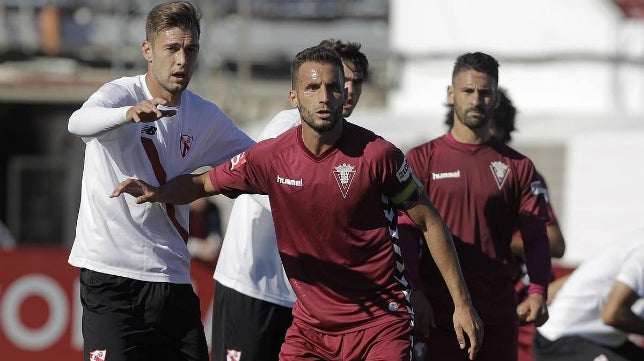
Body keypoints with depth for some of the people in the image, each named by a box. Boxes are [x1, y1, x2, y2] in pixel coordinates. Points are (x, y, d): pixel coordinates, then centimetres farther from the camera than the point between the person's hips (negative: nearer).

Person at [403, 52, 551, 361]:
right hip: (438, 311, -2)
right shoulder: (421, 159, 5)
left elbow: (536, 237, 6)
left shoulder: (517, 167, 10)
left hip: (498, 317, 2)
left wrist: (537, 292, -12)